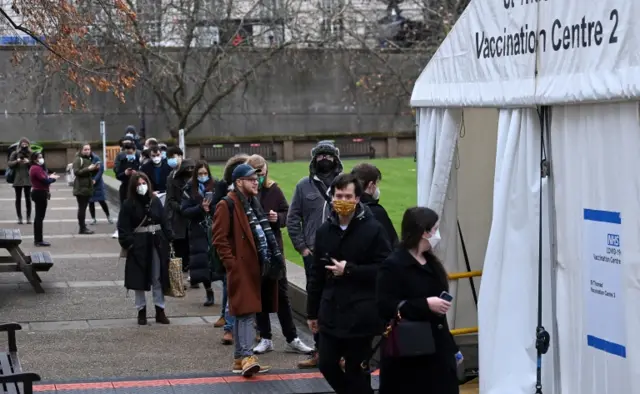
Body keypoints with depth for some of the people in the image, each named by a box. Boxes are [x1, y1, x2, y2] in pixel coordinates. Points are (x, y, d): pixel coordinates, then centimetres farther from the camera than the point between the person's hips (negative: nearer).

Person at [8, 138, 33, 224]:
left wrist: (29, 162, -16)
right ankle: (19, 217, 9)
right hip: (17, 179, 0)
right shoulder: (15, 153, 4)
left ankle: (28, 217, 7)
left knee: (28, 198, 0)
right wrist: (16, 161, -16)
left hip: (27, 179, 0)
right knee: (18, 198, 4)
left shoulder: (30, 154, 4)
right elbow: (9, 164, 0)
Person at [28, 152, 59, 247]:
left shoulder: (34, 168, 16)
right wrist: (53, 178, -5)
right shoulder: (37, 168, -17)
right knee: (40, 217, -7)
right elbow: (44, 180, -21)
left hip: (38, 193, 11)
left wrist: (49, 177, 3)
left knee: (38, 217, 15)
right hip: (40, 193, -11)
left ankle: (37, 239, 21)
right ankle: (39, 240, -5)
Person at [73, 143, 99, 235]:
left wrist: (95, 168, 4)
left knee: (84, 208, 11)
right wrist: (88, 168, -25)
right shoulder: (78, 159, -9)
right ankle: (82, 228, -6)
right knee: (82, 208, -7)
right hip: (81, 188, -8)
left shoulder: (89, 159, 17)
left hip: (88, 187, 8)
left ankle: (83, 226, 15)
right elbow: (76, 172, -20)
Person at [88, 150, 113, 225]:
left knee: (101, 201, 3)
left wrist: (95, 180, -20)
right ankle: (93, 218, 20)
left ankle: (108, 217, 18)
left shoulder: (96, 158, -11)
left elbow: (101, 169, -12)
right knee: (90, 202, 8)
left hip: (97, 183, -2)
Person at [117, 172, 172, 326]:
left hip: (157, 244, 3)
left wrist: (167, 241, 3)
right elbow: (123, 228, -8)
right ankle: (141, 311, 14)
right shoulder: (128, 204, -6)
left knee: (158, 279, 7)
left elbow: (164, 223, 8)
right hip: (138, 245, -3)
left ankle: (160, 310, 14)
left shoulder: (155, 201, 5)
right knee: (139, 279, 4)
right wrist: (128, 244, -17)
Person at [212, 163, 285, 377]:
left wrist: (274, 257, 17)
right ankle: (246, 356, -14)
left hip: (256, 267, 9)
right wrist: (232, 263, -18)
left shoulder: (253, 203, 19)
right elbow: (220, 239, -14)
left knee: (246, 311, 11)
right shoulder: (227, 205, -10)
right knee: (246, 311, -12)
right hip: (241, 269, -9)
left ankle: (240, 358, 16)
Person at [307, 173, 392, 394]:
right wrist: (312, 312, 13)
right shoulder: (324, 231, 5)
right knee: (326, 364, 6)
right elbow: (316, 274, 11)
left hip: (361, 315, -5)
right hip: (331, 312, 5)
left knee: (355, 370, 3)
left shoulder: (373, 229, -9)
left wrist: (350, 270, -18)